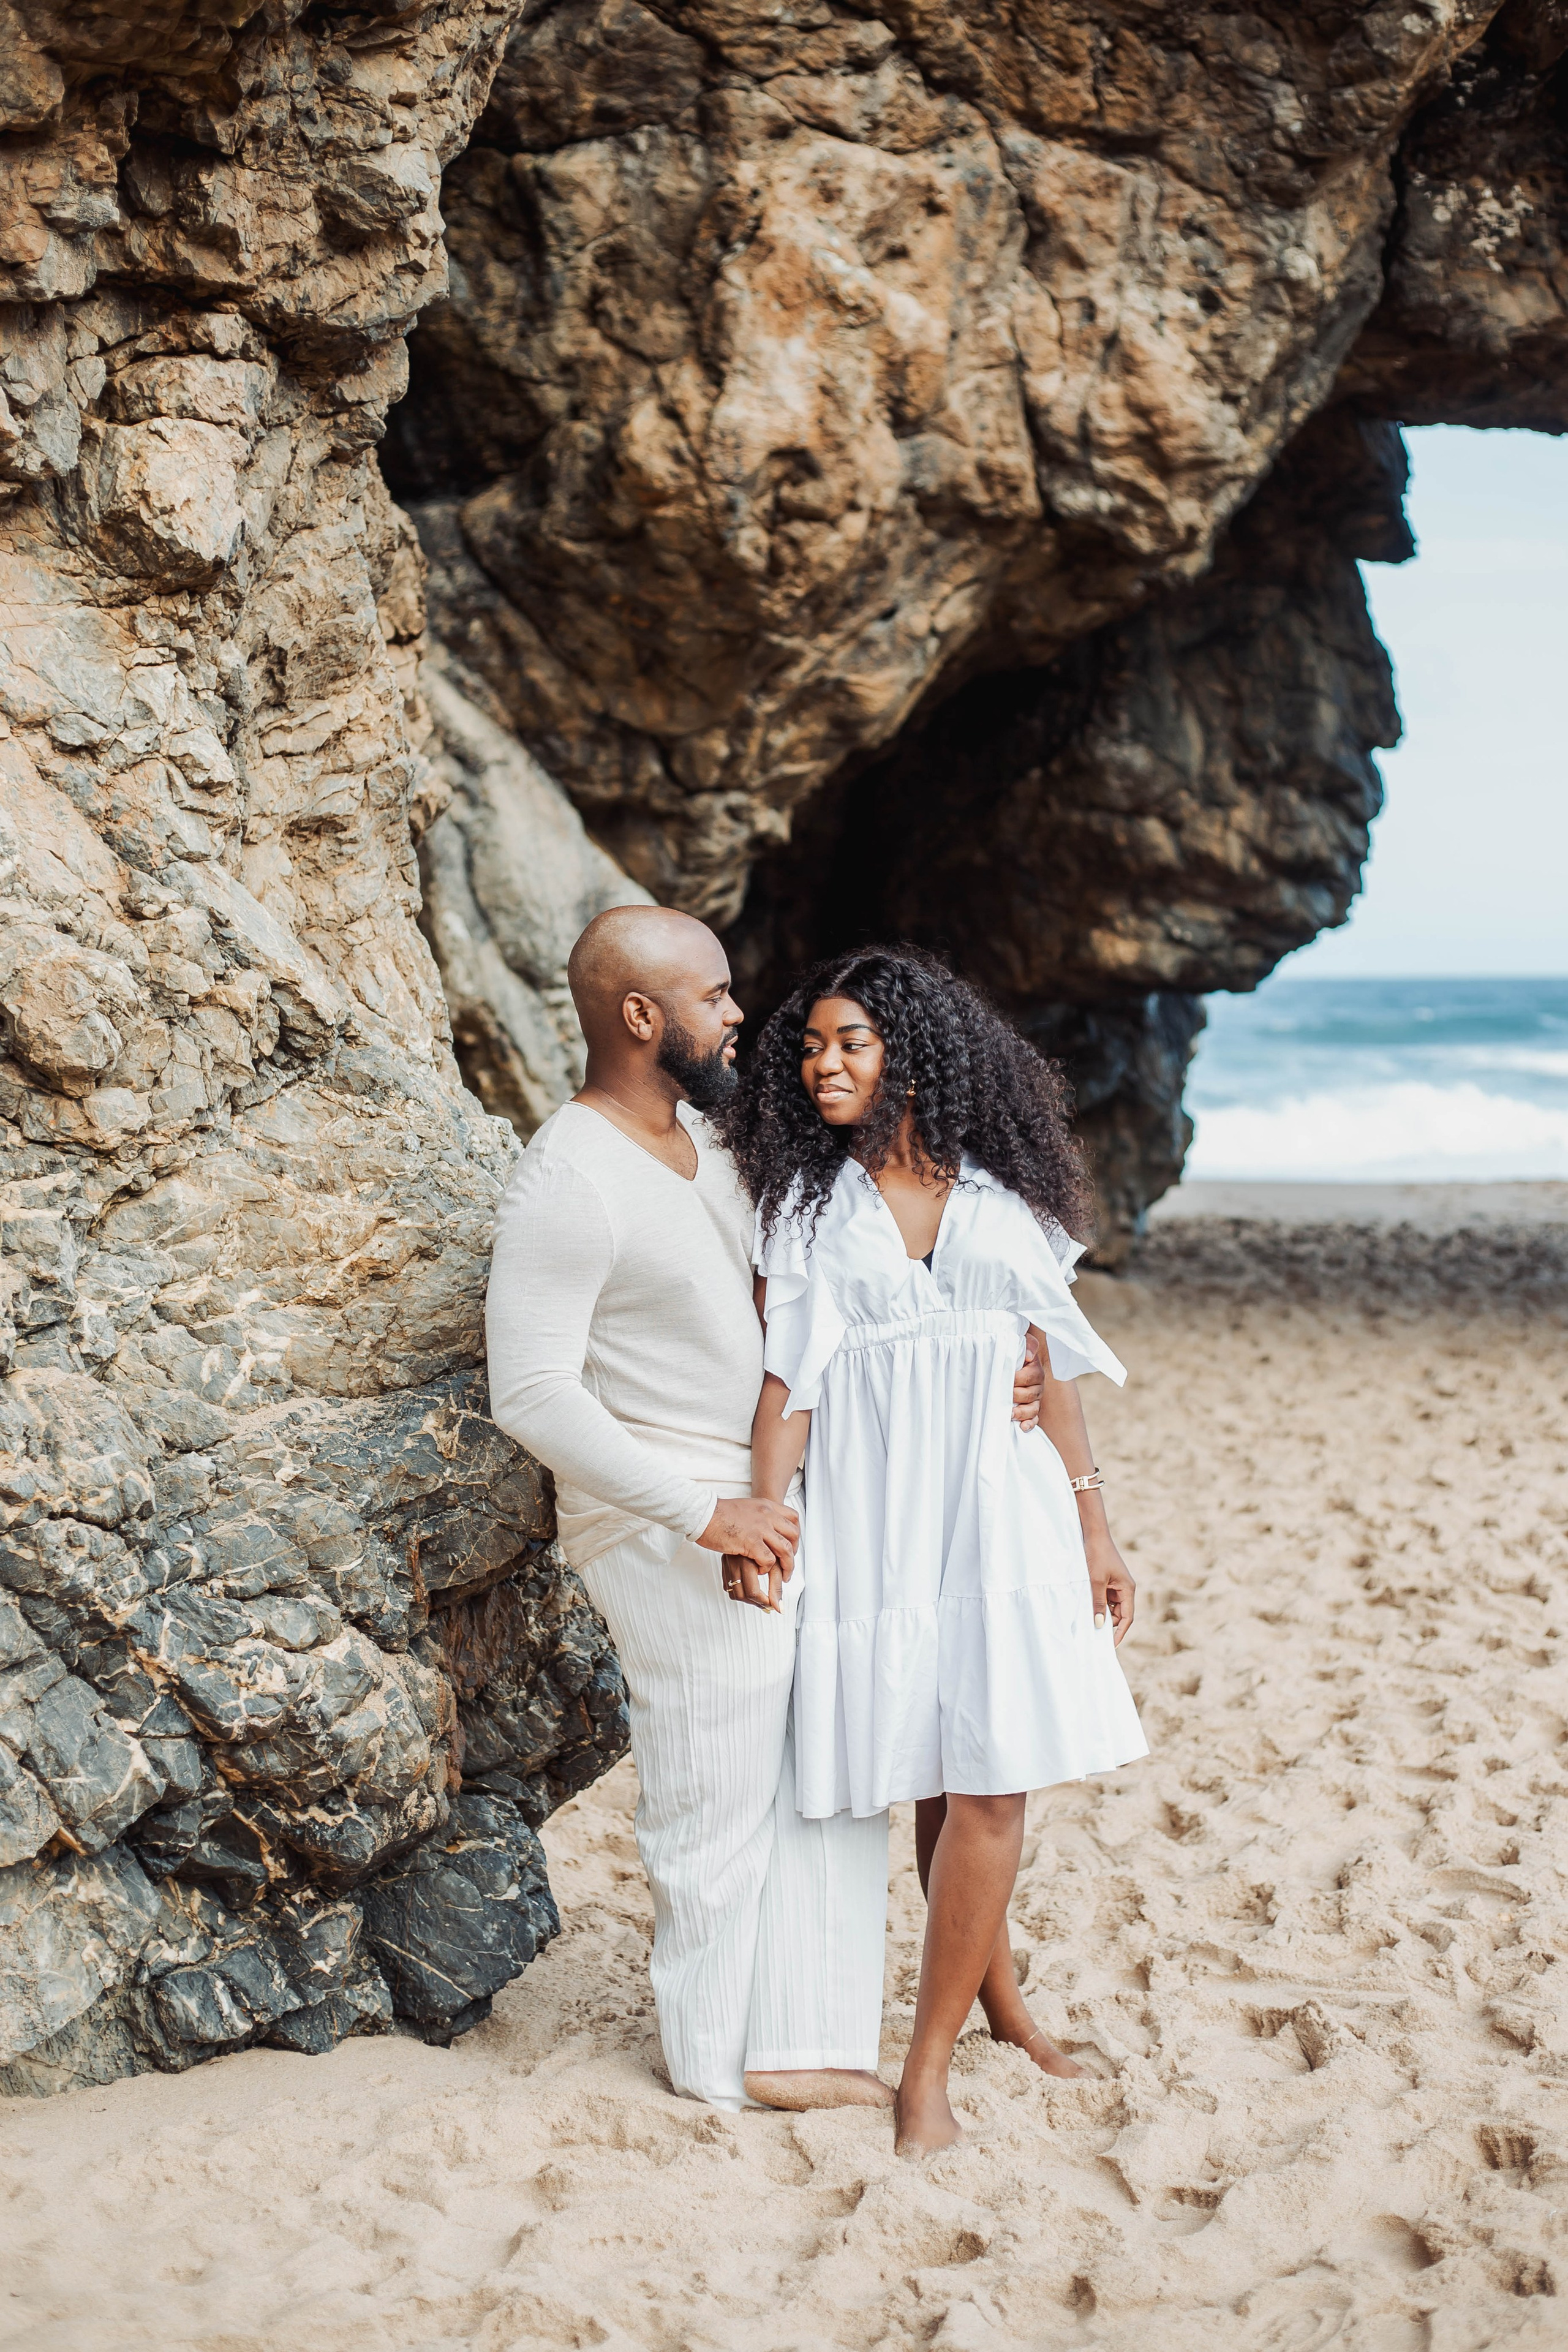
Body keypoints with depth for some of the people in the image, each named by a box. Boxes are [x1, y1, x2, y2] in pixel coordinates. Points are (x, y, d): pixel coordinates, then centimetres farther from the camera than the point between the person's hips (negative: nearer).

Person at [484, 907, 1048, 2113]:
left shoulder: (700, 1134, 8)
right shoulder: (568, 1184, -20)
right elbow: (532, 1392, -23)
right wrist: (703, 1514, -25)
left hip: (767, 1502, 9)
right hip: (671, 1534, -9)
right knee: (720, 1796, 3)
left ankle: (800, 2046, 19)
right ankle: (715, 2059, 22)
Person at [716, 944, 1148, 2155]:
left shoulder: (1003, 1194, 6)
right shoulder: (808, 1201, 2)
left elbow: (1055, 1370, 9)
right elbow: (788, 1377, -2)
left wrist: (1095, 1528, 7)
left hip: (1000, 1509, 1)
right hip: (875, 1517, -1)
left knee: (992, 1780, -6)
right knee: (939, 1783, 6)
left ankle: (929, 2064, 3)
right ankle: (995, 1991, 30)